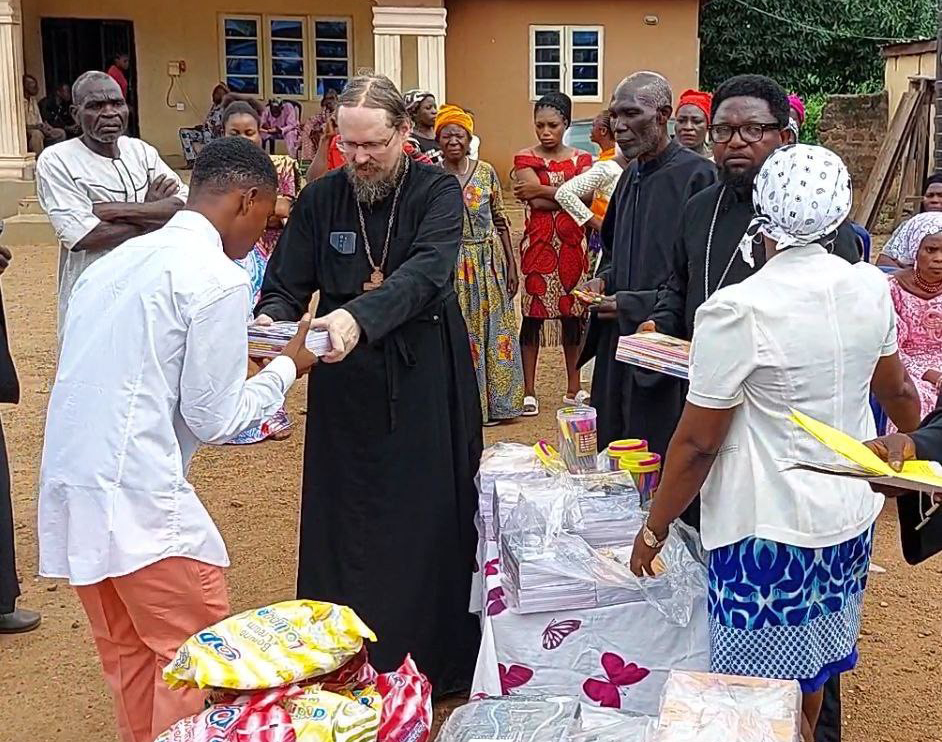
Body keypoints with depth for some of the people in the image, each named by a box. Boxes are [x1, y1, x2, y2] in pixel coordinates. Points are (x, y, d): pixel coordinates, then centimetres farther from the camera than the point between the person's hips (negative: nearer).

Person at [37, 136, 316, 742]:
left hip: (71, 492, 9)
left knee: (131, 658, 19)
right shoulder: (218, 278, -11)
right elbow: (212, 419, -8)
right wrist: (287, 367, 7)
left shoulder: (123, 259, 14)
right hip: (139, 499, -8)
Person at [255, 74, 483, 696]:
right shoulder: (320, 199, 3)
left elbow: (427, 269, -23)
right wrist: (271, 321, -20)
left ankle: (440, 662, 19)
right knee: (347, 528, 7)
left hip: (427, 390, -2)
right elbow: (284, 289, 4)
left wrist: (358, 316, -40)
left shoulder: (438, 191, -5)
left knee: (432, 526, 5)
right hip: (346, 393, 2)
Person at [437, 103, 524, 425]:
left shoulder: (486, 172, 0)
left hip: (489, 261, 1)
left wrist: (511, 264, 2)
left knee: (492, 332, 6)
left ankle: (494, 401, 18)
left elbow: (500, 220, 4)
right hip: (451, 265, -1)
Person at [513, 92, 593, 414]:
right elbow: (550, 201, -12)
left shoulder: (581, 159, 8)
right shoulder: (525, 158, 1)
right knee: (532, 315, -1)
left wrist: (542, 189, -11)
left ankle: (574, 388, 18)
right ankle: (529, 391, 5)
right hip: (538, 246, -2)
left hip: (572, 246, 2)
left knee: (573, 314, 8)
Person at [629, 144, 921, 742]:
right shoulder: (871, 287, -3)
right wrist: (918, 438, 36)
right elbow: (897, 390, 14)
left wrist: (655, 529, -2)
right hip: (850, 516, 7)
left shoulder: (737, 310, -22)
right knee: (811, 671, 25)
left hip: (771, 526, -7)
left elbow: (697, 443, -17)